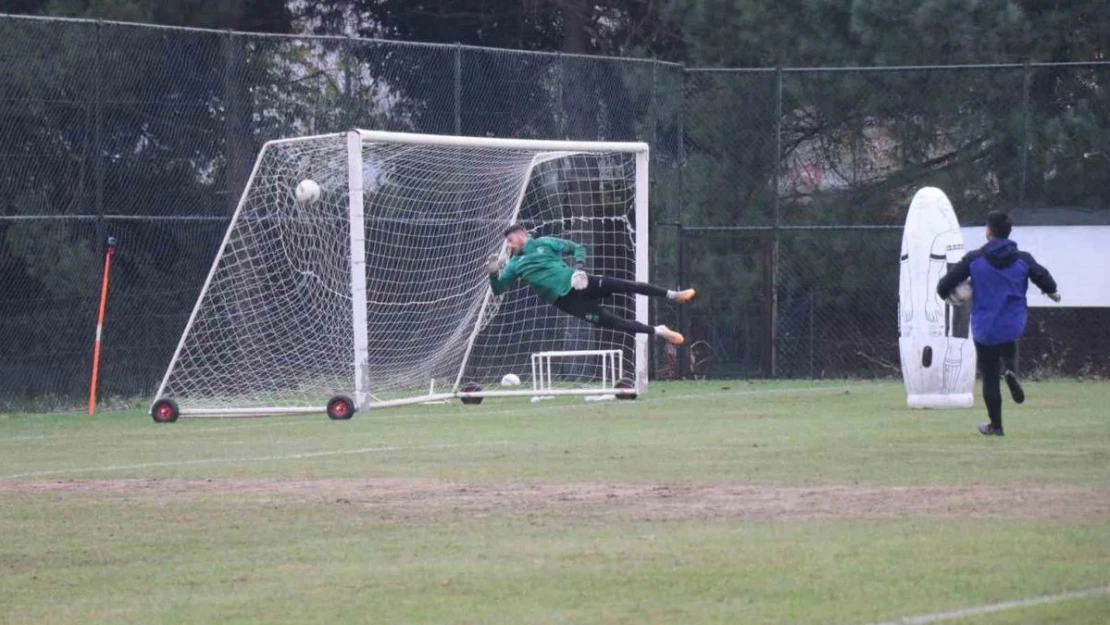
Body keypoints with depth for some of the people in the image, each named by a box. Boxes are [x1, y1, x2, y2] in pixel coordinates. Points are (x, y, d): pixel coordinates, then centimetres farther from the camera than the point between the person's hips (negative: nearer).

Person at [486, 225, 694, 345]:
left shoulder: (544, 243, 7)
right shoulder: (515, 264, 8)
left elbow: (577, 248, 10)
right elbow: (498, 289, 3)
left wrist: (579, 267, -9)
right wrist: (493, 273, -17)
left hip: (576, 283, 0)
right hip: (564, 300, 0)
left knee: (622, 285, -15)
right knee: (609, 321, -13)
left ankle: (672, 295, -6)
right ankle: (657, 332, -5)